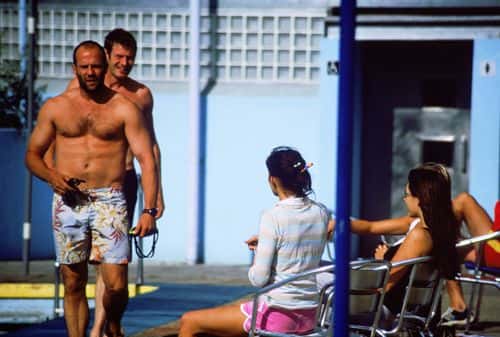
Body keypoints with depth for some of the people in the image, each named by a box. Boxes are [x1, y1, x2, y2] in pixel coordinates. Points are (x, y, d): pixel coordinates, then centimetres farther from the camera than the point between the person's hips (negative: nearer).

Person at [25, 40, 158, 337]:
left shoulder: (124, 109, 3)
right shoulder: (55, 108, 10)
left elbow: (146, 160, -2)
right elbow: (33, 154, 15)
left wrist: (149, 210, -13)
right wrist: (51, 176, -8)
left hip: (109, 203, -2)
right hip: (68, 202, 2)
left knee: (116, 285, -8)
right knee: (73, 285, 3)